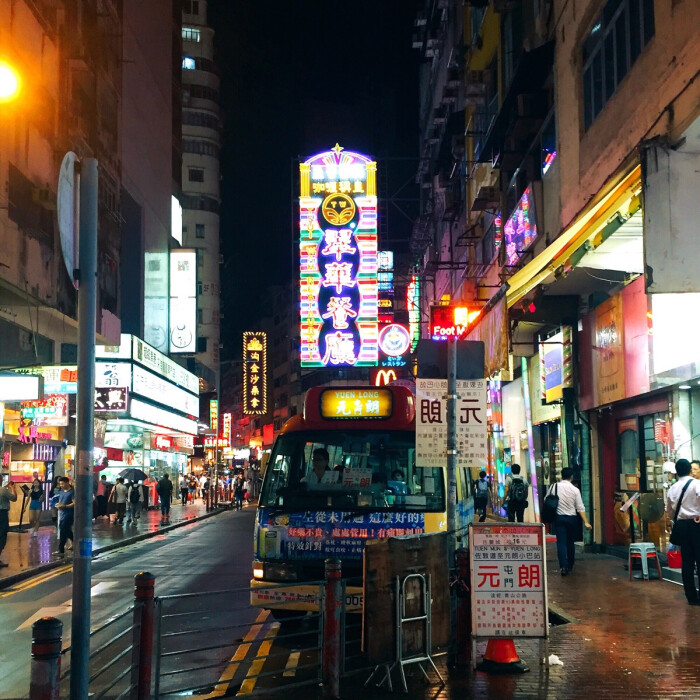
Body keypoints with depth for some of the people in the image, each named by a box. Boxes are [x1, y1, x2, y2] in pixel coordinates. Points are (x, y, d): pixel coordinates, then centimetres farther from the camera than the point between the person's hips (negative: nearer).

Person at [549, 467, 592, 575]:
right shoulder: (575, 490, -6)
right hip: (572, 518, 1)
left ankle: (563, 566, -16)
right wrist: (586, 522, -7)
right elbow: (580, 508, -8)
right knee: (570, 542, 14)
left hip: (559, 518, 0)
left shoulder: (554, 487, -4)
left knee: (561, 542, -2)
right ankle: (570, 566, 24)